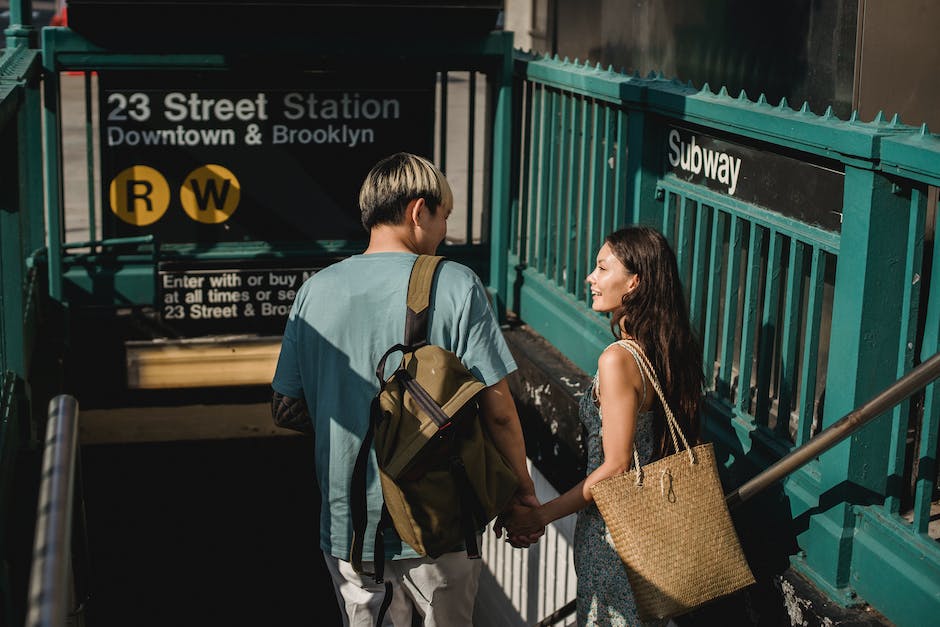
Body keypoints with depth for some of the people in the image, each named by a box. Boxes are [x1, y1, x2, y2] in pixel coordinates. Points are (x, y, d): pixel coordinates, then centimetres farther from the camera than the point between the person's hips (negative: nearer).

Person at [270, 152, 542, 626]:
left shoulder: (315, 291, -2)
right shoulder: (455, 286, -12)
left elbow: (287, 407, 4)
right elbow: (498, 411, -12)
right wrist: (524, 494, 2)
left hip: (347, 525, 3)